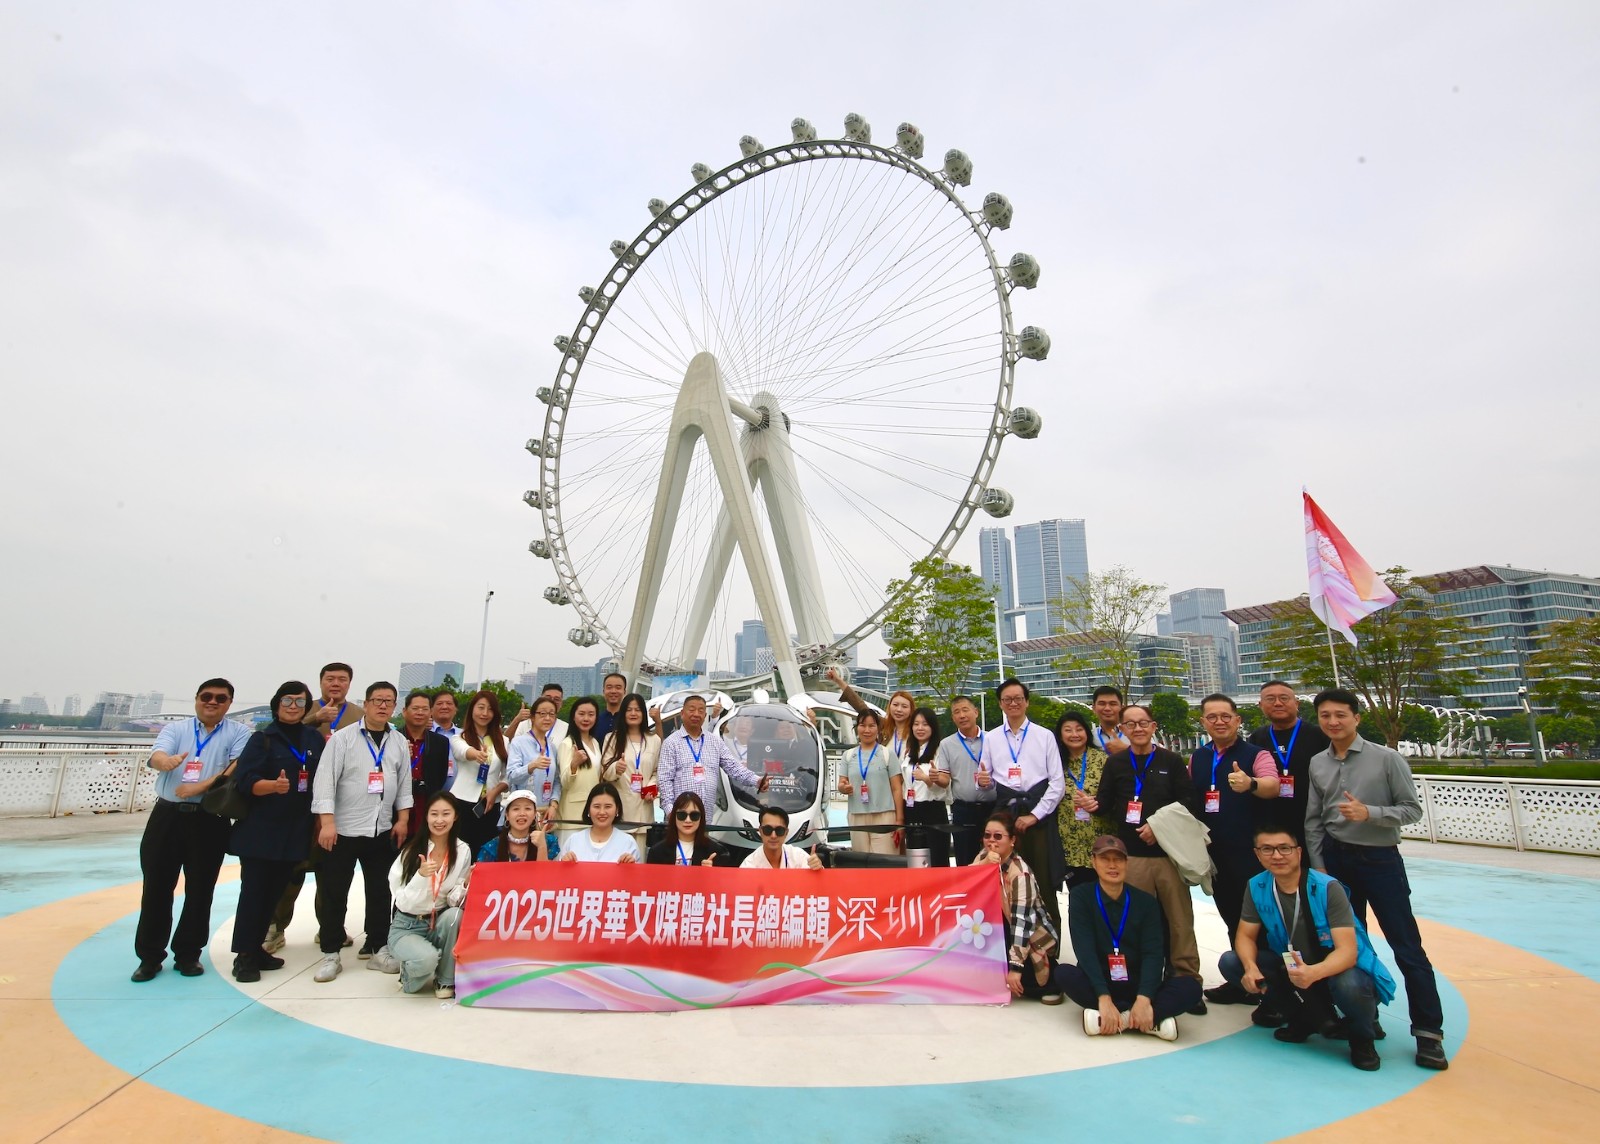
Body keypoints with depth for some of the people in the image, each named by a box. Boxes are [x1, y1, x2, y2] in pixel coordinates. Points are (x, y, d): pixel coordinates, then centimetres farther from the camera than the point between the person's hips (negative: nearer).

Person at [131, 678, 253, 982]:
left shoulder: (238, 733, 3)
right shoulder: (175, 729, 8)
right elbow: (156, 755, -10)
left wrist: (202, 786, -22)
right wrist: (168, 760, -34)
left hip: (210, 820, -1)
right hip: (167, 816, 2)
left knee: (200, 890, 6)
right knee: (157, 888, 6)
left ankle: (188, 954, 20)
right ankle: (150, 956, 20)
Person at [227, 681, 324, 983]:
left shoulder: (314, 739, 8)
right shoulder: (263, 739, -4)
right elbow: (246, 781, -12)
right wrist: (274, 785, -31)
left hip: (296, 831, 4)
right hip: (260, 830, -4)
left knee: (275, 891, 10)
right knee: (254, 890, -2)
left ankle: (256, 948, 22)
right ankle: (244, 955, 7)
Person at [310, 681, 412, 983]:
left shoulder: (399, 742, 7)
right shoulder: (343, 737, -6)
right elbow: (325, 779, -11)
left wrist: (402, 819, 3)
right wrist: (327, 822, -17)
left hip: (382, 831, 4)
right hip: (343, 829, -4)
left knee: (380, 892, 10)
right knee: (334, 893, 4)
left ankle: (377, 949, 22)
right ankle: (330, 954, 18)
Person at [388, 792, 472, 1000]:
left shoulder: (462, 850, -6)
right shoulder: (412, 850, -15)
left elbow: (454, 900, -7)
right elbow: (403, 903, -17)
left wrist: (466, 886, -28)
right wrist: (421, 876, -34)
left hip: (441, 922, 3)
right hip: (407, 926, -3)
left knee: (454, 915, -31)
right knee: (427, 958, -32)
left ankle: (445, 980, -9)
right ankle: (409, 973, 6)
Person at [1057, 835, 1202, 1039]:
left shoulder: (1145, 902, 1)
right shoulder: (1081, 896, -5)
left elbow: (1153, 953, -10)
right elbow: (1085, 950, -15)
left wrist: (1143, 999, -27)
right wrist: (1104, 998, -29)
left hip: (1137, 985, 2)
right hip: (1097, 984, -2)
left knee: (1191, 987, -23)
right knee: (1065, 974, -33)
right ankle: (1153, 1019, -29)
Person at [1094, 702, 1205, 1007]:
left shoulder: (1171, 762, 6)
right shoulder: (1115, 763, 9)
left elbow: (1190, 805, 0)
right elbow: (1104, 804, 9)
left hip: (1169, 853, -1)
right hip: (1131, 855, 1)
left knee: (1180, 920, 1)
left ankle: (1188, 981, 13)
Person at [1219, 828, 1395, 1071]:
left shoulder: (1327, 889, -24)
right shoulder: (1257, 887, -11)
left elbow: (1347, 950, -30)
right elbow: (1245, 936, -6)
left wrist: (1313, 973, -50)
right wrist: (1250, 967, -29)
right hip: (1292, 968, 5)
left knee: (1348, 986, -39)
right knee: (1230, 962, -14)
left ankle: (1362, 1037, 0)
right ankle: (1309, 1018, 8)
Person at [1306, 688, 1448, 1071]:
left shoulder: (1387, 759, -8)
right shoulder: (1317, 764, 1)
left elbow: (1412, 808, -8)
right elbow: (1313, 821, 4)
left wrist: (1369, 813, -23)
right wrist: (1319, 867, 1)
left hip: (1380, 859, -4)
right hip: (1335, 859, 4)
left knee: (1407, 947, -2)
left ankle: (1428, 1031, 9)